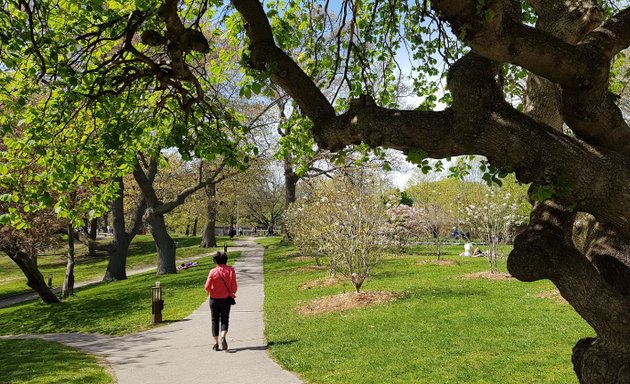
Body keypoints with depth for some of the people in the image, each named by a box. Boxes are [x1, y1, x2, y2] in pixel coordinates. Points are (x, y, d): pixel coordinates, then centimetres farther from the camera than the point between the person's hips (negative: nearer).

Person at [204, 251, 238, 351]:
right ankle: (223, 337, -15)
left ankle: (216, 343, 11)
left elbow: (207, 286, -11)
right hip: (226, 299, 1)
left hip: (214, 299, -1)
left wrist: (209, 292, 11)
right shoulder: (231, 270, -7)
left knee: (215, 320, 11)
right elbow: (234, 286, -7)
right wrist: (233, 293, 14)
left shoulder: (213, 271, -10)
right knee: (225, 319, 10)